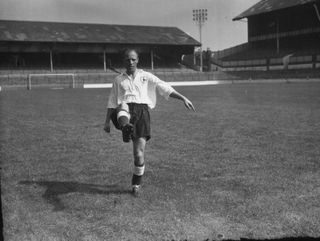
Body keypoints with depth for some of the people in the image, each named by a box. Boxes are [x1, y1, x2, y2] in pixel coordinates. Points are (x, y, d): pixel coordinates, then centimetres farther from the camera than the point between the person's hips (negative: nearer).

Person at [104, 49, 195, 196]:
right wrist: (107, 122, 17)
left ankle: (136, 184, 12)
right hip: (125, 110, 1)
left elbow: (165, 88, 7)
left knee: (139, 152, -6)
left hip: (142, 110, -1)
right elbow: (112, 102, 23)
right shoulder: (118, 80, 21)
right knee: (123, 105, -39)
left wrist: (183, 98, -4)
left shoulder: (146, 77, 16)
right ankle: (126, 128, -68)